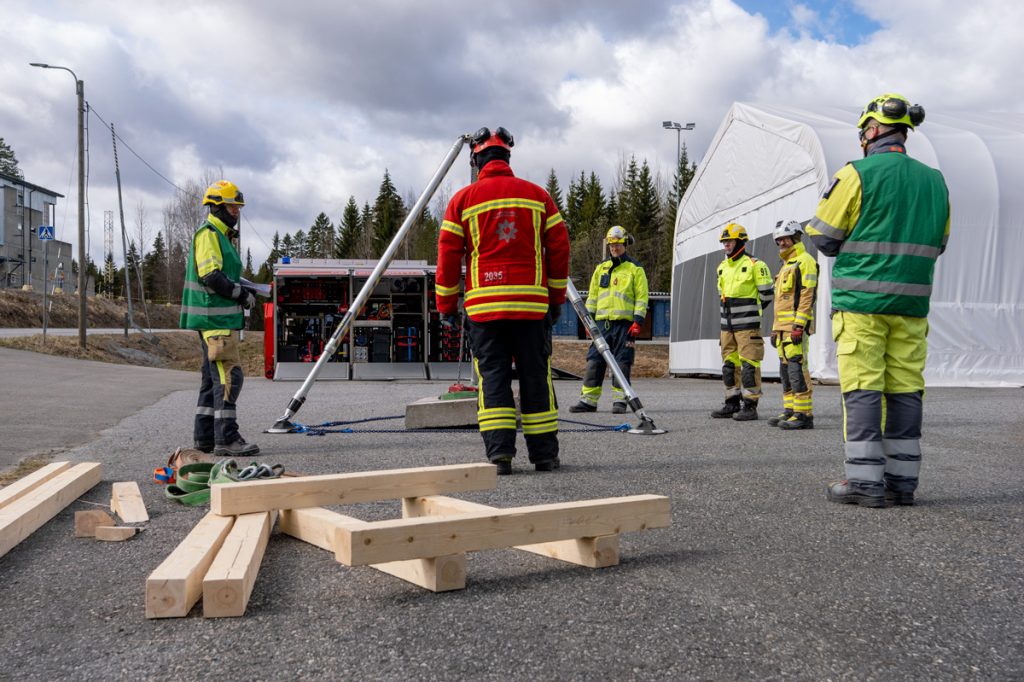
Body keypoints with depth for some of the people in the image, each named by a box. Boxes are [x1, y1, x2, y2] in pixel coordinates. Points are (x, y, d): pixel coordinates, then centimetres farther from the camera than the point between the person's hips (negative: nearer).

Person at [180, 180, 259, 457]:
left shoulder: (221, 235, 23)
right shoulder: (208, 234, -10)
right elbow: (211, 277, -20)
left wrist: (244, 289, 10)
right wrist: (243, 295, -12)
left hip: (219, 317, 11)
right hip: (215, 317, -11)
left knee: (213, 376, 13)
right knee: (228, 375, -13)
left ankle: (204, 437, 18)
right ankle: (226, 438, -12)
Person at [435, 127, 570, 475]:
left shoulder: (463, 199, 5)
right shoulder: (537, 195, 9)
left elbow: (448, 255, 4)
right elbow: (559, 249, 9)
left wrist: (447, 304, 12)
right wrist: (556, 298, 16)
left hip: (483, 304, -1)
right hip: (532, 303, 1)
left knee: (492, 377, 3)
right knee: (536, 377, 7)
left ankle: (499, 452, -4)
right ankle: (544, 454, 14)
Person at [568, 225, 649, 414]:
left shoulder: (635, 269, 4)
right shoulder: (601, 268, 16)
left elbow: (642, 298, -1)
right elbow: (592, 295, 18)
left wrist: (637, 323, -10)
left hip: (624, 323, -4)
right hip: (602, 322, 4)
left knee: (622, 362, -1)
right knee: (594, 361, 1)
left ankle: (620, 400, 6)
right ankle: (588, 400, 5)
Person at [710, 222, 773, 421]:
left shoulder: (754, 265, -7)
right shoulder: (722, 267, 15)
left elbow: (766, 294, -5)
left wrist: (750, 309, 6)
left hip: (747, 325, -8)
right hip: (727, 325, 8)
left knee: (749, 365, -7)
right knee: (729, 365, 10)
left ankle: (750, 406, -3)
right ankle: (732, 403, 18)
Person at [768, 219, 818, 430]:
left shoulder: (804, 261, -5)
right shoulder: (786, 265, 25)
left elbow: (807, 296, -15)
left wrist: (798, 325, -22)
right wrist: (775, 328, 22)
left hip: (796, 326, -10)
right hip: (783, 326, 10)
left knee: (797, 368, -13)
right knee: (785, 370, 9)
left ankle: (804, 414, -13)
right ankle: (790, 411, 13)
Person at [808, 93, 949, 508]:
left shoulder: (857, 174, -7)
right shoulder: (934, 180, 13)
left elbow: (822, 238, -6)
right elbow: (936, 244, 20)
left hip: (861, 301, -5)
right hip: (911, 302, 6)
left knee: (862, 388, -3)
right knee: (905, 388, 8)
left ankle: (865, 481, -3)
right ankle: (902, 480, 14)